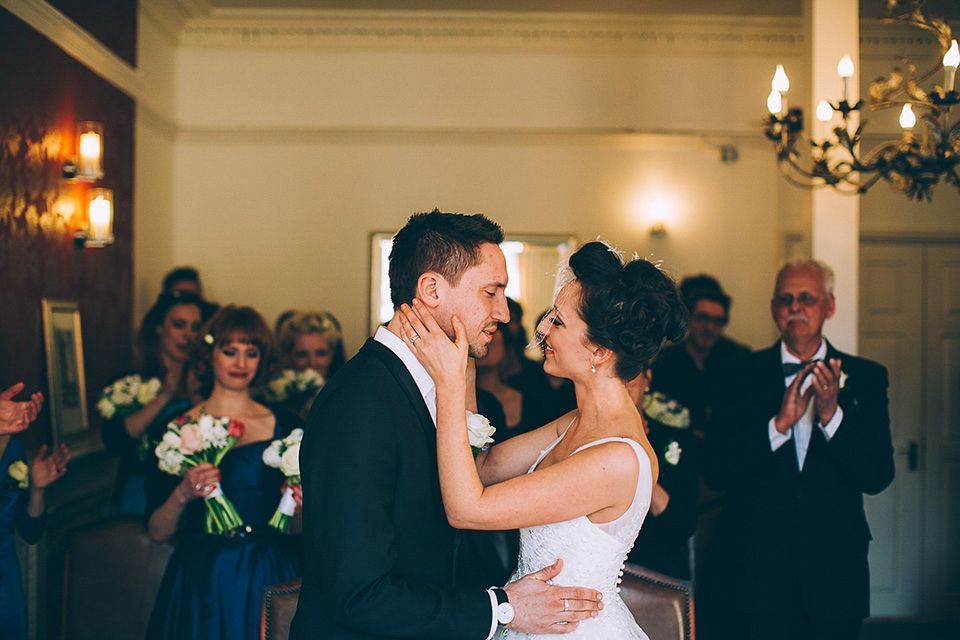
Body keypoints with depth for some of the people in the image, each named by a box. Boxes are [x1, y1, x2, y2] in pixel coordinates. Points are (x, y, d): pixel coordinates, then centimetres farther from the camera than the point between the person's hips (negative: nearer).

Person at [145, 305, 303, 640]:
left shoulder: (285, 426, 2)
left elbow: (296, 527, 8)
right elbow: (157, 532, 0)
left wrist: (302, 504, -13)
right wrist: (182, 494, -17)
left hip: (269, 581, 1)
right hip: (201, 583, -1)